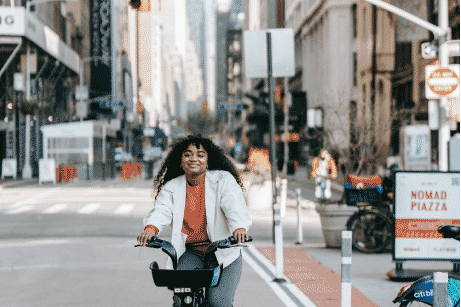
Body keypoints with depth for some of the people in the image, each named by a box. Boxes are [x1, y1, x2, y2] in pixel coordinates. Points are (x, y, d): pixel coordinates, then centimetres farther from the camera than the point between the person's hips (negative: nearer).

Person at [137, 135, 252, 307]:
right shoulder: (171, 188, 5)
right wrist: (151, 228, -36)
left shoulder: (224, 180, -2)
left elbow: (234, 206, -18)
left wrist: (239, 228, -41)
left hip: (224, 255, -2)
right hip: (190, 255, 2)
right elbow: (161, 210, -12)